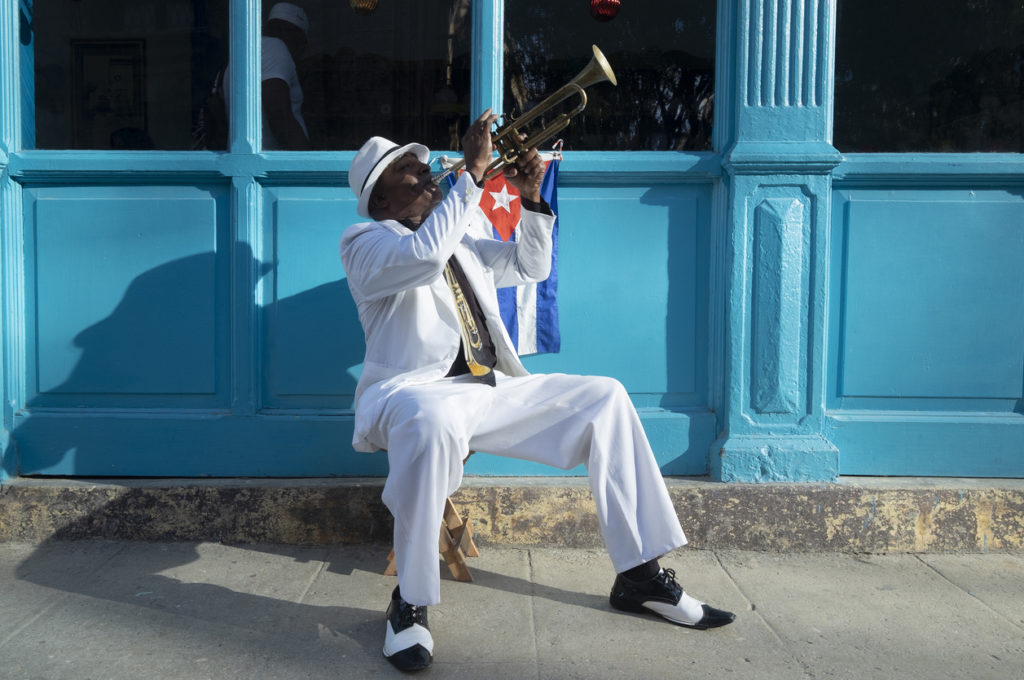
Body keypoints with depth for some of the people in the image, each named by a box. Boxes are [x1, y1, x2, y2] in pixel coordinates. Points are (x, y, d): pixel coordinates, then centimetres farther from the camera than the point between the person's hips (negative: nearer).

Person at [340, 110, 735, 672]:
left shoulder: (462, 242, 25)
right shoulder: (364, 241, 1)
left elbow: (531, 266, 28)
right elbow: (424, 255, -21)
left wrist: (530, 200, 13)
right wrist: (472, 172, -17)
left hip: (487, 389, 7)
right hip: (413, 391, -7)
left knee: (605, 396, -2)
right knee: (434, 421, -43)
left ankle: (640, 576, 0)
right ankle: (410, 604, -25)